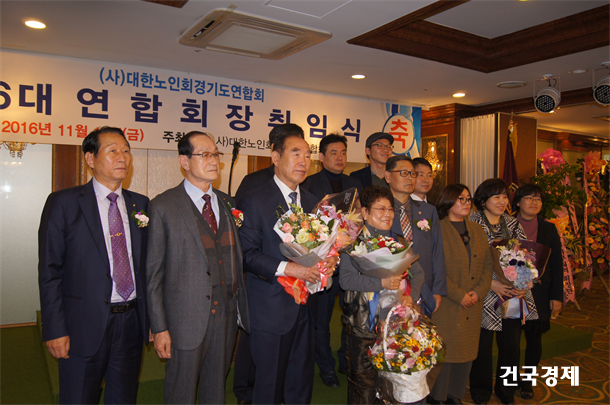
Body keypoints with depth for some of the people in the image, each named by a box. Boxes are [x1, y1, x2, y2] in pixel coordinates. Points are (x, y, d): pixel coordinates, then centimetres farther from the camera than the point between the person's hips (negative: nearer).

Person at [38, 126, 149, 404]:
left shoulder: (140, 204, 6)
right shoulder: (63, 203, -5)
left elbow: (146, 263, 8)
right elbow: (50, 272, -7)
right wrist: (55, 330, -10)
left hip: (131, 321, 4)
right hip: (85, 326, -3)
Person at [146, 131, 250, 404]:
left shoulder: (227, 203, 7)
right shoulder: (163, 207, -8)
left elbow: (235, 256, 8)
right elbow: (153, 272, -7)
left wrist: (239, 307, 4)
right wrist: (159, 327, -8)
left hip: (226, 314, 4)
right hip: (187, 318, -4)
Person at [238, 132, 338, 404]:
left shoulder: (311, 201, 12)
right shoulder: (254, 201, -9)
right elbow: (247, 254, -14)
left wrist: (330, 259, -6)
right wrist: (286, 268, -24)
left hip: (305, 307, 6)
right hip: (271, 308, -6)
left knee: (302, 383, 18)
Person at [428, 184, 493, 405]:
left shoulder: (477, 230, 13)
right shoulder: (437, 230, -9)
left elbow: (488, 263, 10)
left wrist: (479, 291, -4)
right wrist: (459, 295, -15)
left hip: (472, 306, 6)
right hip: (446, 306, -6)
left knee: (466, 352, 13)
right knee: (443, 353, 2)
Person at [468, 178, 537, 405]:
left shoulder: (513, 224, 11)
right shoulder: (473, 224, -6)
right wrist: (491, 283, -16)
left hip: (514, 295, 5)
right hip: (485, 296, -4)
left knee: (511, 346, 11)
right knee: (483, 346, 4)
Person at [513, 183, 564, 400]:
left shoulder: (549, 229, 7)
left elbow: (557, 264, 5)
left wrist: (557, 296, 0)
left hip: (539, 293, 2)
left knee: (534, 339, 8)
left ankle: (528, 381, 25)